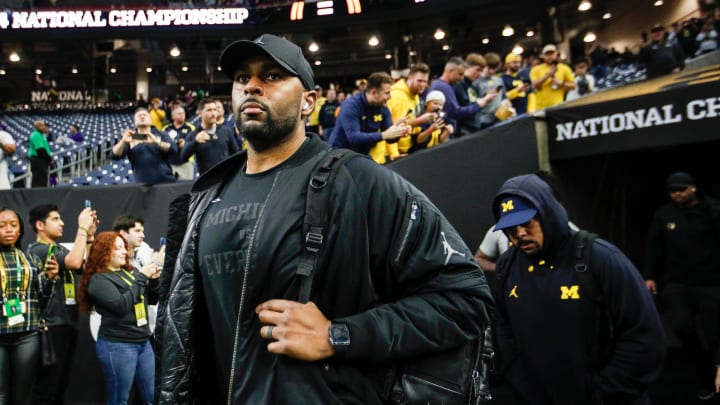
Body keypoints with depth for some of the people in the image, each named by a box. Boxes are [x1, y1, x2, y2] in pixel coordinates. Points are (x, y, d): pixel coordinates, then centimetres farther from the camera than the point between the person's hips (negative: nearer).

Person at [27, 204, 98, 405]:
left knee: (61, 385, 16)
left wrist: (90, 236, 4)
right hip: (51, 326, -8)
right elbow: (74, 262, -28)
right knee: (46, 388, 0)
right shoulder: (38, 249, -12)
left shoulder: (60, 249, 13)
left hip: (68, 323, 8)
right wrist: (82, 228, -20)